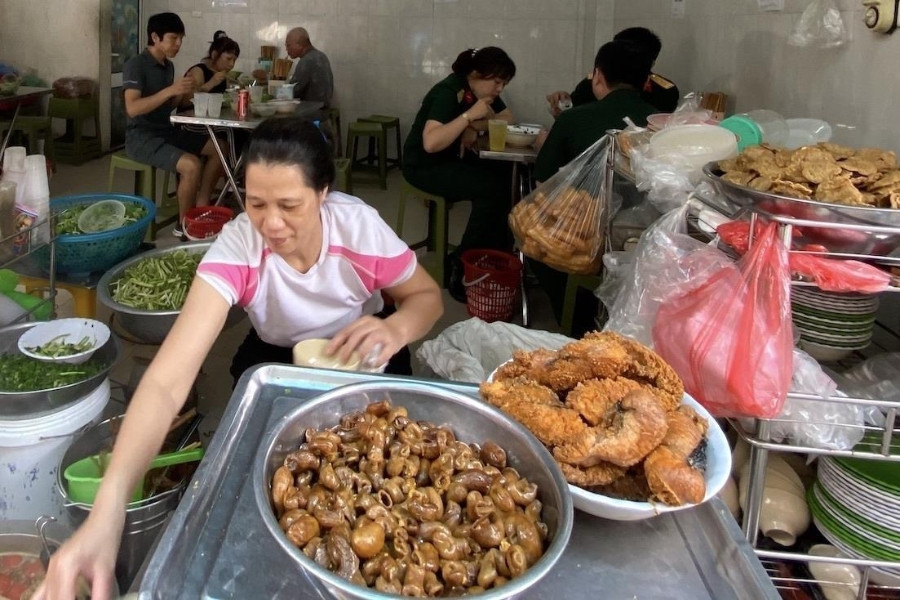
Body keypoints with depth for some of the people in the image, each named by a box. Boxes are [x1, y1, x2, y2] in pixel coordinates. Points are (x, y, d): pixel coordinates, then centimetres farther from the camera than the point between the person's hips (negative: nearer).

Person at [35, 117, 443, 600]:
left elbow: (427, 296, -11)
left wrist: (398, 328, -39)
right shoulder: (236, 248, -32)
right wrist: (106, 513, -57)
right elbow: (168, 377, -42)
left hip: (361, 355, 0)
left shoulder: (360, 227, -30)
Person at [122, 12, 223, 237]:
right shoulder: (135, 65, -14)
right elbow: (132, 108, -26)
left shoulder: (168, 66, 11)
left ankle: (201, 210, 5)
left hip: (167, 131, 9)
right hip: (142, 137, -9)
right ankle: (184, 225, -10)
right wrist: (169, 90, -29)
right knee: (192, 165, -29)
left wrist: (183, 94, -2)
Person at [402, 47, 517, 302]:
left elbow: (507, 117, 3)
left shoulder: (482, 90, 2)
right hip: (424, 166, -8)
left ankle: (497, 250, -4)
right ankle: (461, 264, -16)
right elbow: (430, 143, -36)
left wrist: (475, 128, -14)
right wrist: (469, 115, -34)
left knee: (509, 176, -13)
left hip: (454, 158, 8)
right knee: (491, 187, -27)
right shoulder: (448, 92, -23)